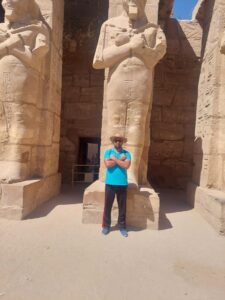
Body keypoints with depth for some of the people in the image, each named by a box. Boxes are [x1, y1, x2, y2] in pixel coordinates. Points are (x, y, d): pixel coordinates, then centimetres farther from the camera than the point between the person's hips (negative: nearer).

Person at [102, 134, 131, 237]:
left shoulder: (126, 153, 3)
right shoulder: (108, 152, 2)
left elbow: (126, 165, -13)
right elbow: (108, 164, -14)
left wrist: (114, 158, -10)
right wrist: (120, 159, -10)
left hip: (122, 183, 1)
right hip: (110, 183, 0)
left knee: (122, 206, 9)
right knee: (107, 205, 8)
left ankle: (122, 226, 23)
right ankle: (106, 225, 23)